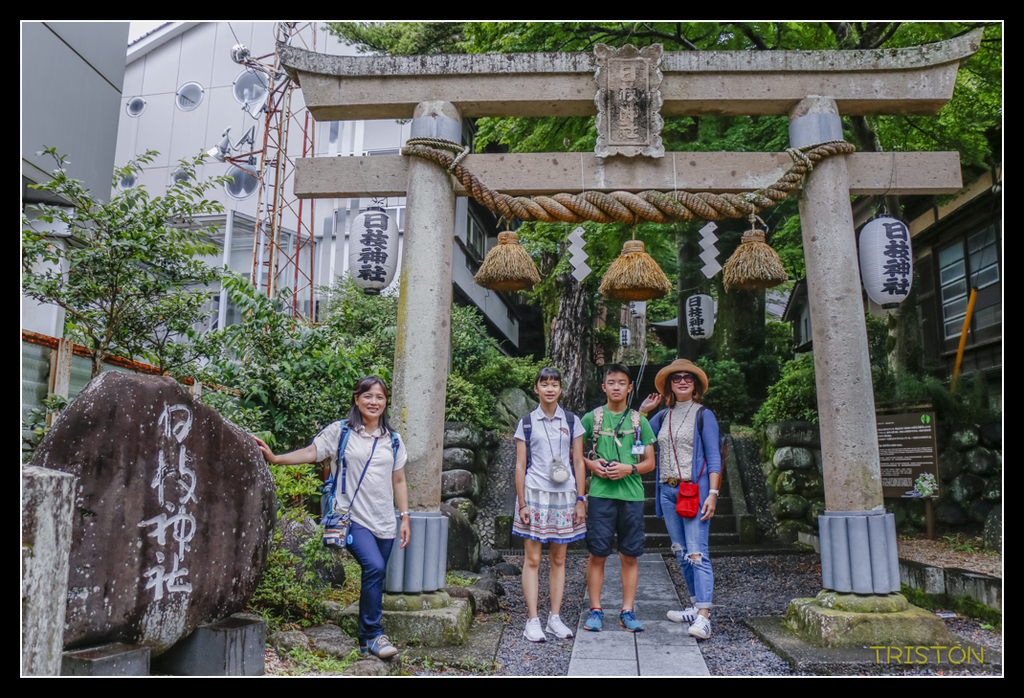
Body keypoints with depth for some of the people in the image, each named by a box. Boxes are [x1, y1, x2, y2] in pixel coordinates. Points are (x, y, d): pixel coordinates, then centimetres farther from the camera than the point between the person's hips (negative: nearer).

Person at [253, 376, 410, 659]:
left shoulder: (393, 439, 13)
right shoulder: (340, 431, 3)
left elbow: (399, 481, 15)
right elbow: (310, 453, -3)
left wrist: (405, 518, 11)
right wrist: (275, 457, -15)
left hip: (384, 522, 4)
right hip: (352, 517, -4)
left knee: (375, 580, 7)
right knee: (374, 566, -24)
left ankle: (366, 641, 24)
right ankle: (374, 634, -8)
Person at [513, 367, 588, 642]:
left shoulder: (572, 421, 8)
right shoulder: (526, 423, 4)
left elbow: (578, 462, 8)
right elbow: (520, 465, 2)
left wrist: (580, 500, 2)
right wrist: (521, 503, -4)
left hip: (564, 496, 2)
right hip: (535, 495, -2)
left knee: (558, 559, 8)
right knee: (532, 559, -2)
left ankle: (555, 618, 17)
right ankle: (533, 620, 4)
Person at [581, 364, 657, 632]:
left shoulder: (639, 421, 9)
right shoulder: (591, 418, 6)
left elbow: (650, 463, 10)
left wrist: (629, 469, -8)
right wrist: (591, 464, -6)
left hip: (631, 495, 1)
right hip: (600, 494, -1)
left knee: (630, 556, 6)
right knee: (597, 555, 1)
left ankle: (628, 611, 16)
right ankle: (595, 610, 12)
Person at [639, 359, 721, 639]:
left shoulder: (703, 415, 0)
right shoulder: (663, 417, 13)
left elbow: (714, 458, -4)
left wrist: (713, 493, -13)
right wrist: (643, 410, 9)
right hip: (668, 491, 6)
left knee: (697, 554, -11)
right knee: (681, 553, 11)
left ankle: (703, 617, -13)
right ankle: (696, 605, 23)